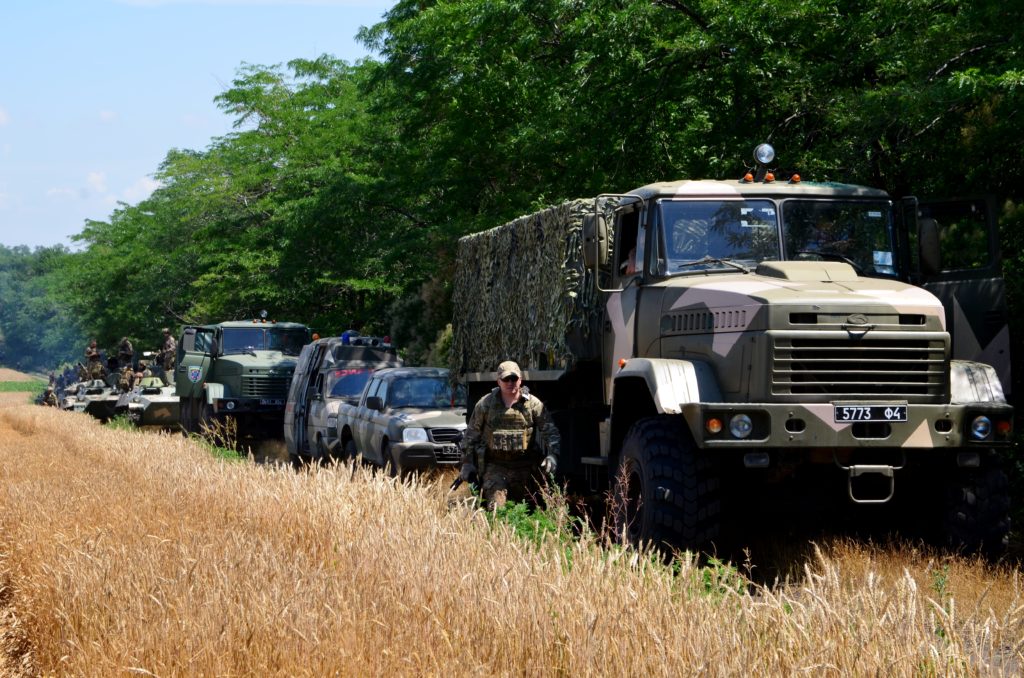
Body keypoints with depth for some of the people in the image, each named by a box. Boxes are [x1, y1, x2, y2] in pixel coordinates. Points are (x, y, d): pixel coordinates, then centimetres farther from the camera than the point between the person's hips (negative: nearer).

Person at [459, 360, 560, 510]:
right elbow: (471, 435, 10)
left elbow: (550, 432, 1)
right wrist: (467, 463, 6)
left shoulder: (533, 404, 1)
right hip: (494, 466, -1)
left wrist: (552, 455, -14)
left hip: (523, 468, 1)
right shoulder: (485, 404, 3)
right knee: (495, 509, -15)